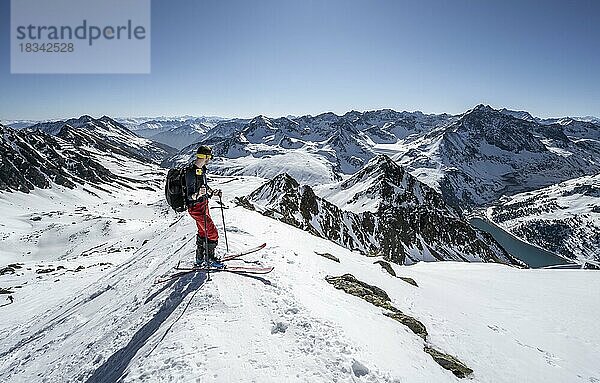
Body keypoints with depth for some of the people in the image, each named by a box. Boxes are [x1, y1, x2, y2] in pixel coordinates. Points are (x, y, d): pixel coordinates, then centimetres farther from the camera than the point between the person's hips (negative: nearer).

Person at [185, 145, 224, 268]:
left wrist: (213, 192, 23)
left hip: (203, 204, 10)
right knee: (212, 233, -5)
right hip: (196, 207, -10)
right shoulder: (192, 172, -25)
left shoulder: (201, 169, 3)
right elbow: (189, 195, -23)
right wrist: (198, 195, -41)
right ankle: (209, 259, 12)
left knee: (203, 231, 20)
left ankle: (200, 259, 33)